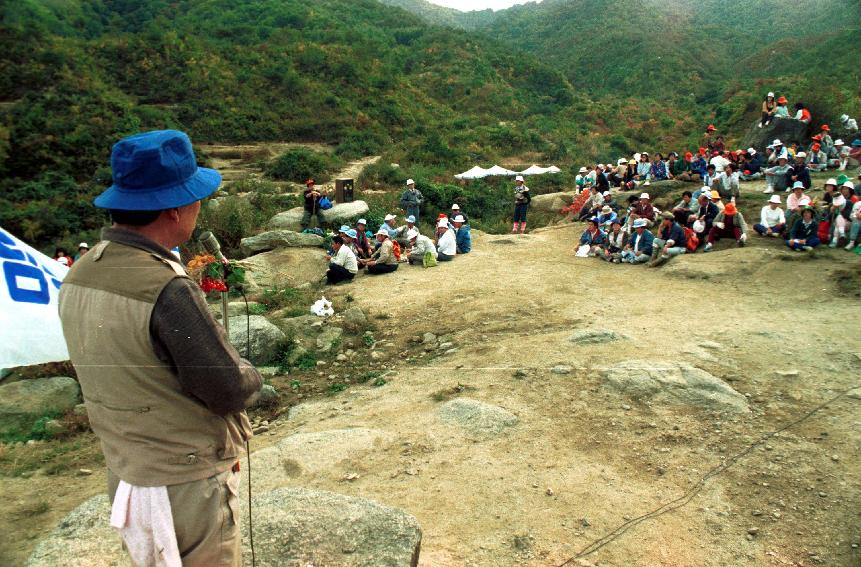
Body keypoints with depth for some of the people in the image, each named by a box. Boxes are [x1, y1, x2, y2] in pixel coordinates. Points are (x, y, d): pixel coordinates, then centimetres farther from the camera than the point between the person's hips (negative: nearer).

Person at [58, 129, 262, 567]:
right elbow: (232, 392, -22)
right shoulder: (167, 290, -29)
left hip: (123, 473, 8)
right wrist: (247, 373, -1)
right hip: (186, 488, -8)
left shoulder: (79, 274, -2)